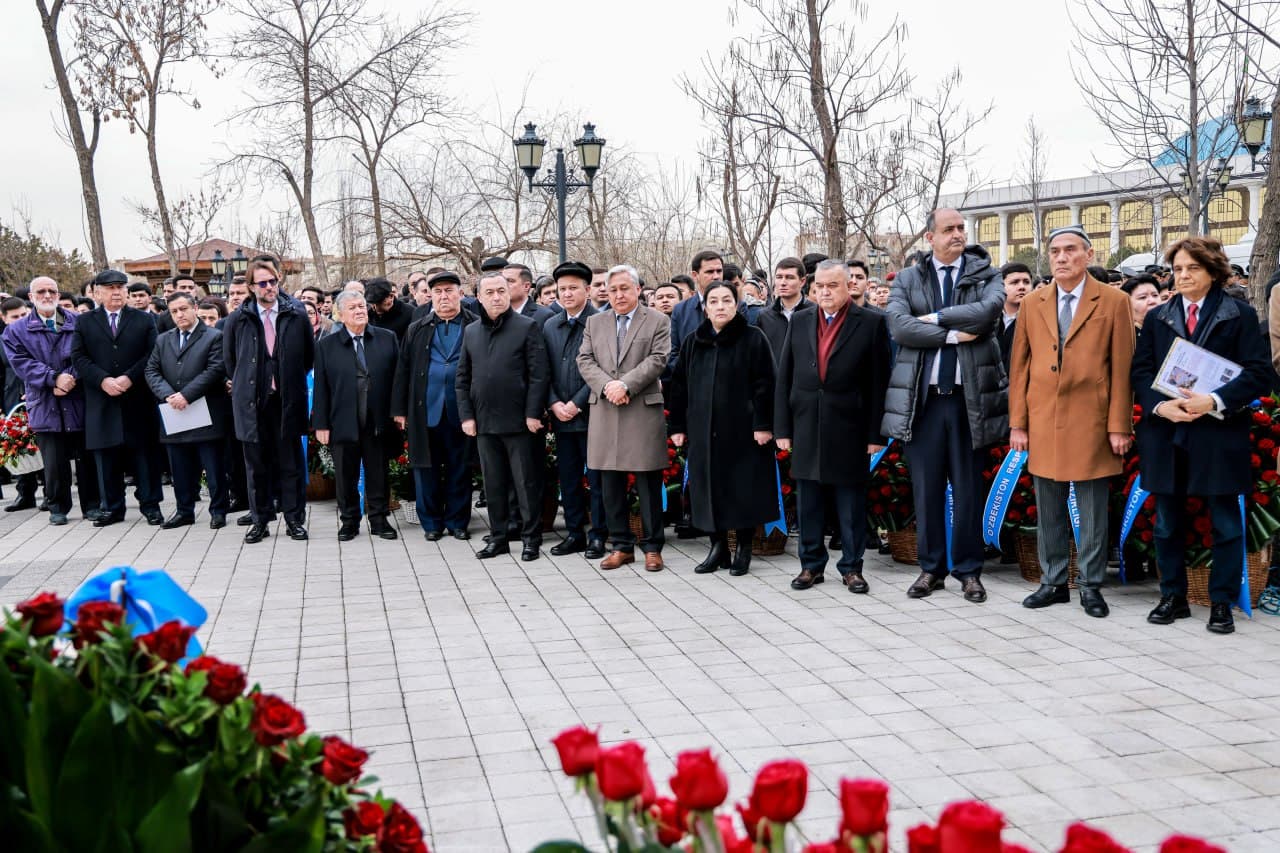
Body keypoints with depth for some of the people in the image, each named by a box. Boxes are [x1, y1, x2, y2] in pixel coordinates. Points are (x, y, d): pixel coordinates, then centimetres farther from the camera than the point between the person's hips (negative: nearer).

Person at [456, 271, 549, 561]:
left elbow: (538, 374, -7)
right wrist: (466, 415, 5)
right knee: (493, 485, 11)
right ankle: (498, 537, 20)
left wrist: (533, 414, -13)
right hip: (484, 422, 5)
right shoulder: (471, 332, 12)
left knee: (527, 483, 2)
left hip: (518, 421, -4)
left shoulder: (527, 327, -2)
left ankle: (531, 538, 11)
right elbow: (463, 378, 14)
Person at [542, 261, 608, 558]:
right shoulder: (550, 326, 12)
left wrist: (577, 403, -13)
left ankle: (597, 536, 9)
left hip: (592, 414, -5)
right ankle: (574, 533, 20)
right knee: (568, 479, 11)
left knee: (597, 479, 1)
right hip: (561, 417, 6)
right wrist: (554, 403, -2)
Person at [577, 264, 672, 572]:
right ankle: (622, 545, 15)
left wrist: (626, 385, -16)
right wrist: (606, 386, -10)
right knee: (611, 484, 6)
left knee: (648, 483, 0)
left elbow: (657, 360, -7)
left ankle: (652, 547, 9)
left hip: (644, 411, -4)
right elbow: (585, 361, 7)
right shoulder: (595, 323, 15)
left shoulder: (657, 321, 4)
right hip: (604, 412, 4)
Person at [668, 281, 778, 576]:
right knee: (710, 488, 6)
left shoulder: (753, 338, -2)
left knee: (744, 489, 1)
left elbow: (764, 383, -7)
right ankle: (718, 547, 17)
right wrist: (678, 426, 8)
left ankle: (744, 549, 13)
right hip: (703, 430, 4)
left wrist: (763, 424, -13)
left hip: (742, 429, -4)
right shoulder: (693, 342, 10)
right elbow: (679, 386, 12)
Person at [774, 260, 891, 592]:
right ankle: (811, 564, 20)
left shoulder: (872, 323, -2)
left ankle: (851, 567, 16)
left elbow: (878, 381, -3)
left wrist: (875, 433, -6)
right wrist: (782, 428, 3)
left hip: (848, 429, -3)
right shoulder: (799, 322, 9)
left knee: (851, 505, 5)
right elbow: (784, 377, 9)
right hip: (806, 427, 3)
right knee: (808, 503, 9)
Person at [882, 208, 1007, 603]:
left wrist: (936, 317, -11)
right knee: (926, 487, 7)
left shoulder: (987, 275, 5)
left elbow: (988, 310, -16)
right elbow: (898, 325, -10)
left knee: (968, 488, 6)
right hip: (922, 397, 1)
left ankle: (968, 570, 16)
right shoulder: (907, 279, 7)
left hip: (969, 396, -1)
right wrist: (952, 334, -14)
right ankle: (931, 567, 18)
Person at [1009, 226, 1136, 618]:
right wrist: (1017, 423, 4)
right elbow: (1019, 367, 9)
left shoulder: (1113, 302, 0)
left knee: (1092, 512, 4)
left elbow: (1121, 368, -2)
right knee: (1049, 510, 9)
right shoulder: (1033, 304, 9)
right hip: (1043, 422, 3)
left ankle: (1091, 586, 15)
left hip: (1090, 422, -3)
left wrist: (1119, 427, -6)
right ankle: (1054, 582, 20)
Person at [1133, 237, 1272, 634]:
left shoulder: (1240, 315, 1)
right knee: (1167, 522, 10)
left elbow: (1258, 372, -7)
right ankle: (1173, 597, 22)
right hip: (1166, 434, 3)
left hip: (1219, 433, -3)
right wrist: (1160, 406, -13)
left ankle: (1222, 602, 13)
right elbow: (1141, 371, 5)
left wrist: (1214, 401, -20)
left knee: (1225, 522, 4)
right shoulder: (1157, 318, 11)